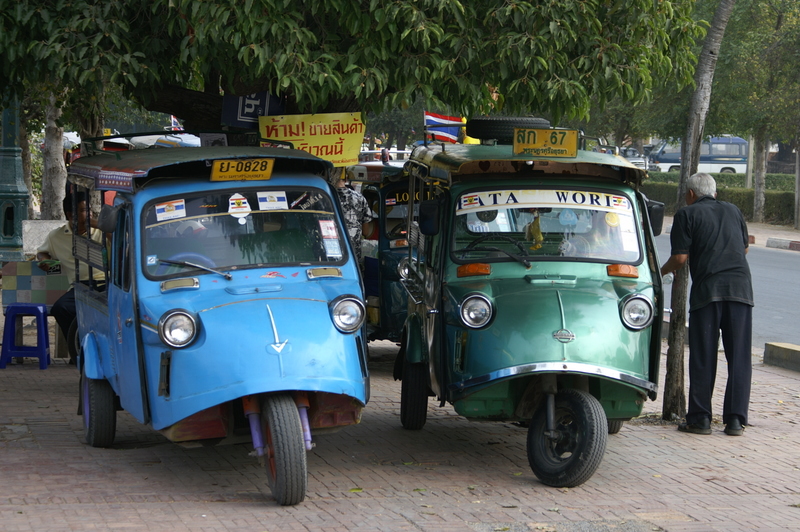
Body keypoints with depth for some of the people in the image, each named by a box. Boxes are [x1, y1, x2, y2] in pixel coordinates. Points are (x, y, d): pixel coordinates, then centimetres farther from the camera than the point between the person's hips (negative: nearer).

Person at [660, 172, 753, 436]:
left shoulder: (687, 214, 4)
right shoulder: (733, 211, 18)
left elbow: (680, 257, -3)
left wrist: (661, 272, 15)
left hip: (707, 289, -3)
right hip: (740, 287, 3)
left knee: (703, 359, 2)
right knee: (739, 358, 4)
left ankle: (700, 418, 4)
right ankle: (735, 420, 3)